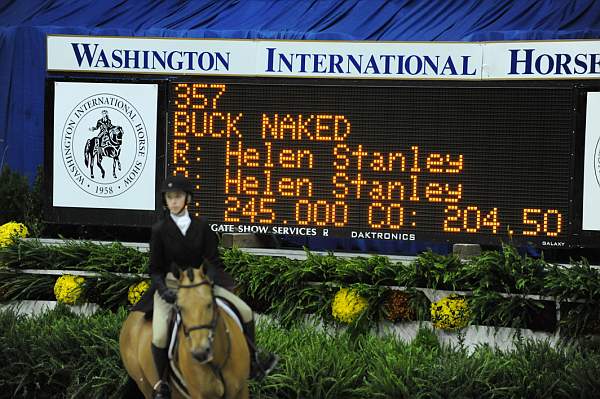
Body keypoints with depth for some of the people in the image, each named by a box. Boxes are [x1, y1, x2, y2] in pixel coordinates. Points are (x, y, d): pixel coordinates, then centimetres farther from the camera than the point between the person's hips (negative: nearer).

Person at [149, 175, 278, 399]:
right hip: (170, 285, -3)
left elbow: (213, 260, 1)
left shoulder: (201, 226, -2)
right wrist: (163, 290, -20)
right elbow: (155, 268, -4)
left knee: (245, 311, -5)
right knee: (159, 335, -27)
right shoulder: (160, 230, -8)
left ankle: (252, 364, 10)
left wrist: (211, 280, -18)